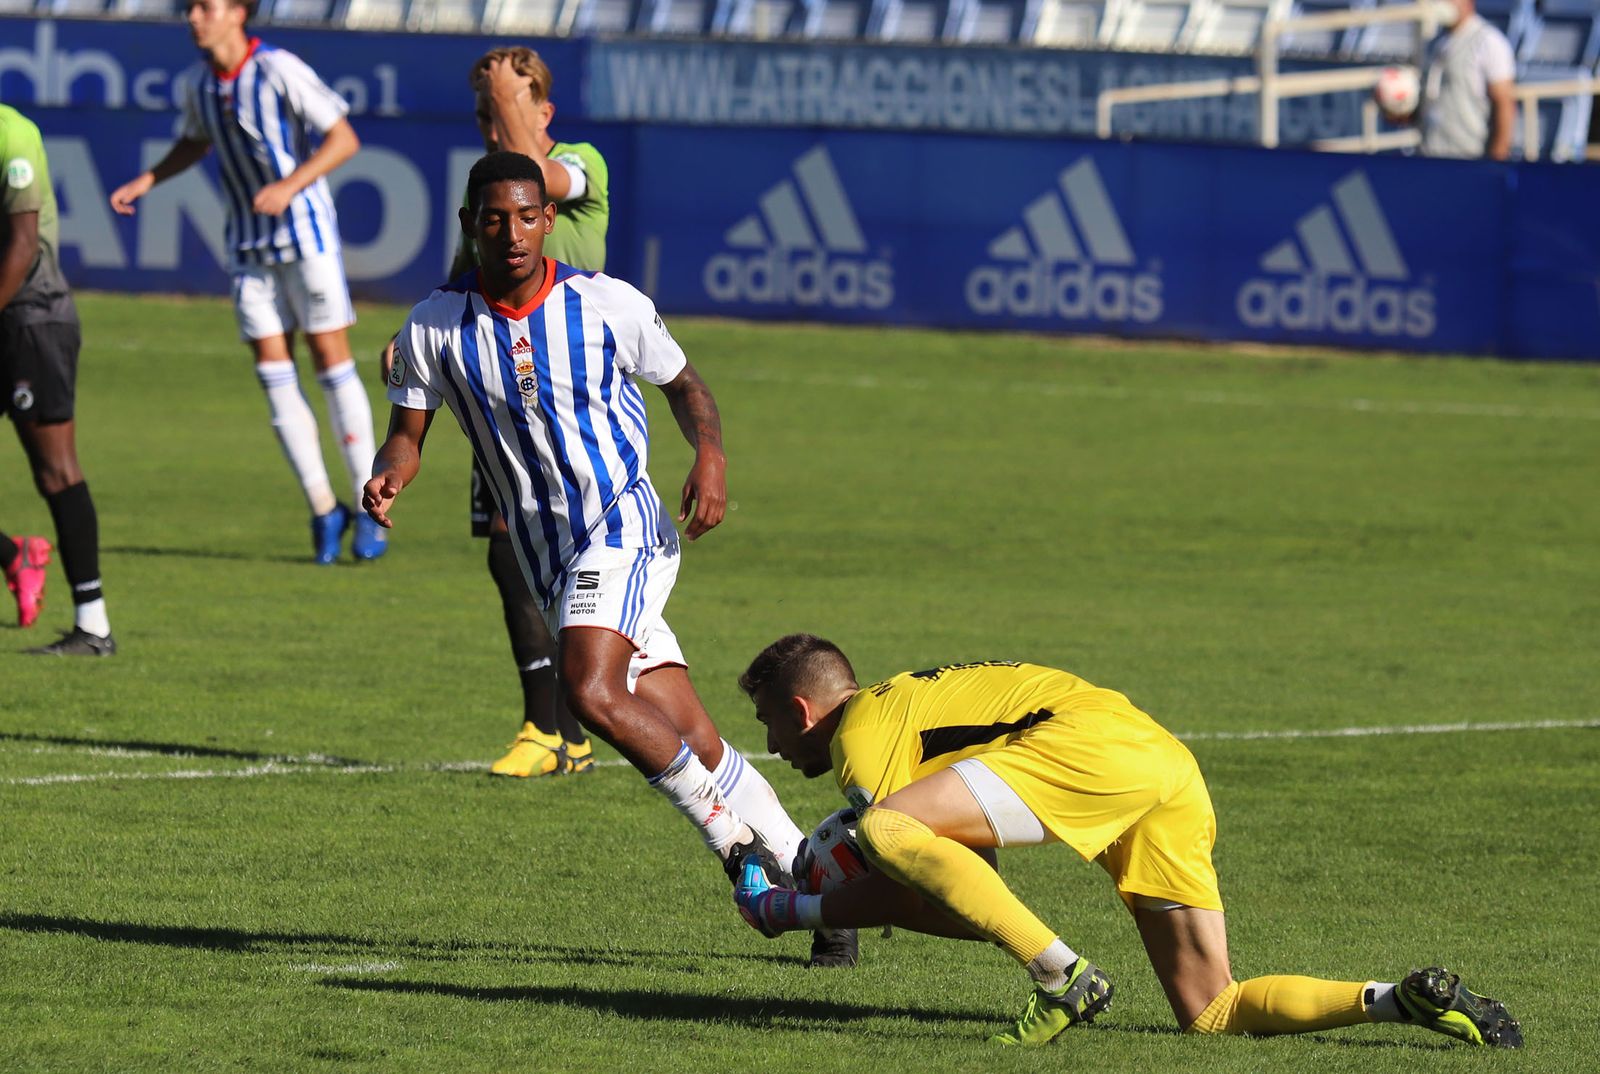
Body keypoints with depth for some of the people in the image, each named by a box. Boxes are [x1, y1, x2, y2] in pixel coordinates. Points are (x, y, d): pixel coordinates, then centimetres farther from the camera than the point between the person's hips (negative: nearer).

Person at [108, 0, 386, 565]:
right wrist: (146, 181, 11)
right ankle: (323, 510, 6)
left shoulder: (280, 70, -17)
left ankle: (369, 511, 3)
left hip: (306, 233, -5)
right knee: (273, 371, -1)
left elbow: (344, 138, -16)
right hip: (250, 246, 6)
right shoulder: (194, 84, 3)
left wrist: (290, 186, -27)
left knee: (331, 360, -5)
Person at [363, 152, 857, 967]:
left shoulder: (608, 305, -6)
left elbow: (684, 384, 9)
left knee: (590, 692, -28)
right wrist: (388, 479, -17)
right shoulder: (436, 327, -1)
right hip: (549, 560, 4)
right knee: (695, 747, 2)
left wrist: (710, 454, -10)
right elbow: (408, 433, 6)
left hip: (623, 526, -4)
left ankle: (732, 837, -11)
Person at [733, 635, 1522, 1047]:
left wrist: (782, 911, 12)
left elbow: (908, 898, -2)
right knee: (1210, 1012, 8)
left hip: (1099, 741, -9)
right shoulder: (910, 701, 33)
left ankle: (1062, 977, -23)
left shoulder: (863, 727, 6)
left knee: (887, 829, -16)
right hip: (1172, 766, 9)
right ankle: (1401, 1000, -8)